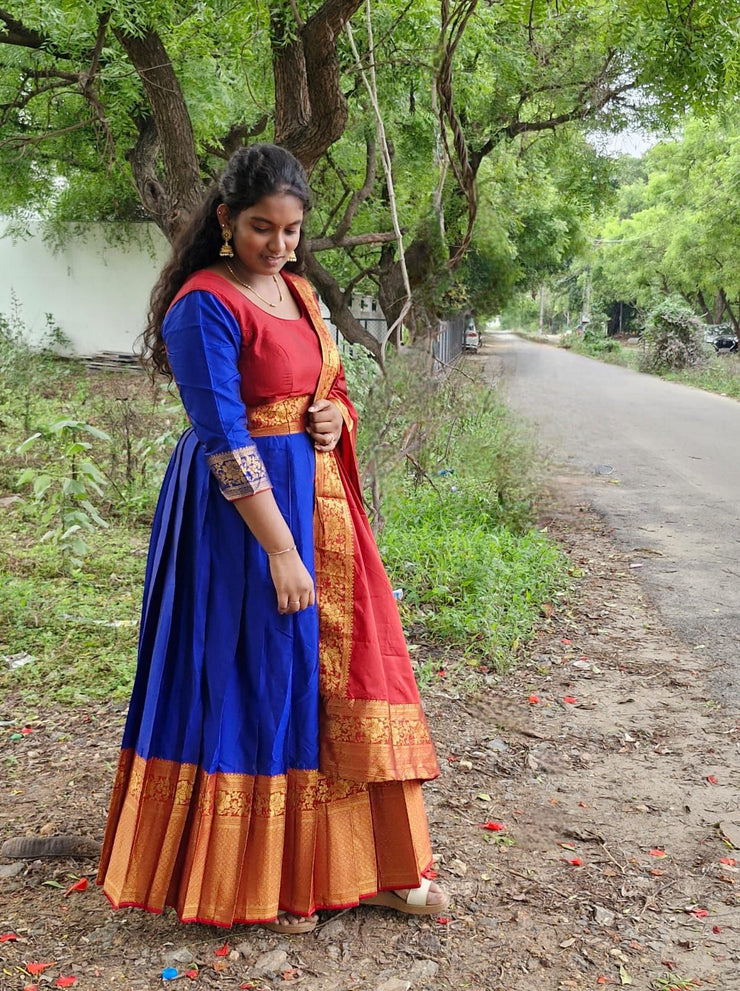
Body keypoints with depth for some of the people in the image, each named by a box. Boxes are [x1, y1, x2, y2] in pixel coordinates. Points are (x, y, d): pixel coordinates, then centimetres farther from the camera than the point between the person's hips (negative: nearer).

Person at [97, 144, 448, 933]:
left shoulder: (297, 292, 12)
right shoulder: (205, 304, -13)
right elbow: (225, 438, -18)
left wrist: (335, 415, -1)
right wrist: (280, 551, -20)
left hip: (319, 498, 8)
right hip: (244, 509, -8)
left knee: (347, 669, 10)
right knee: (254, 680, 1)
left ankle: (368, 864, 24)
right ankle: (258, 882, 20)